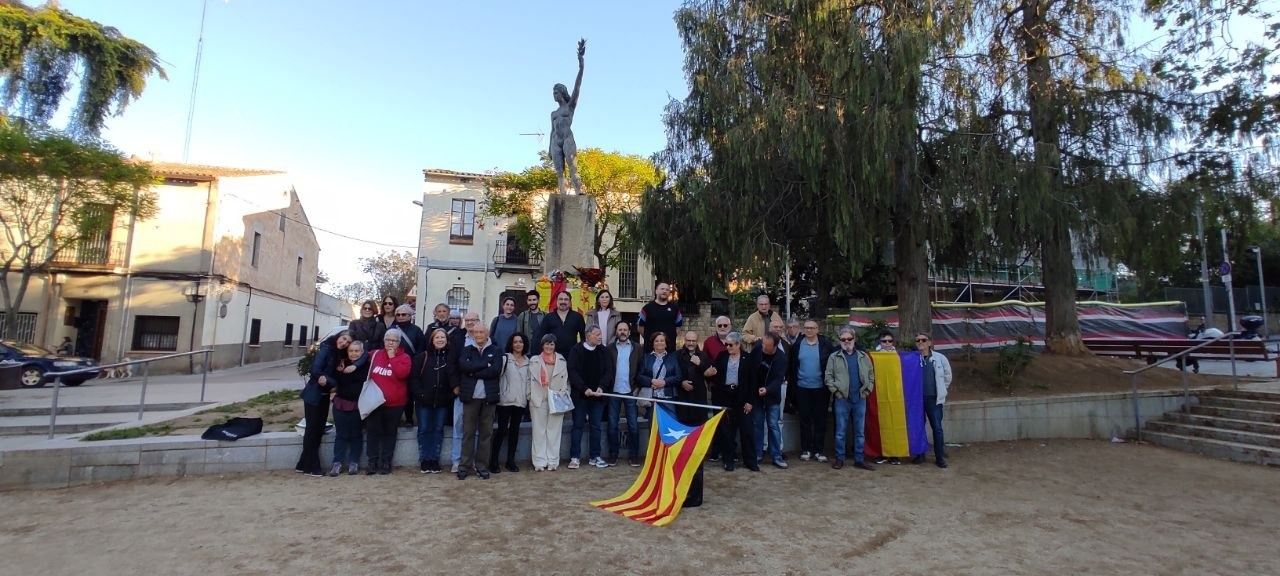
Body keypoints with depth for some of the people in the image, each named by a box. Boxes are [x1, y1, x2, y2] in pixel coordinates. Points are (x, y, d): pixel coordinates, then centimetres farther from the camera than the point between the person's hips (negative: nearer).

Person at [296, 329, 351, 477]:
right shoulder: (325, 349, -12)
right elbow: (316, 371, -20)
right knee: (313, 429, 0)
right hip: (313, 395, -7)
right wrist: (333, 383, -24)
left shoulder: (339, 355, 9)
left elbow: (336, 375, 4)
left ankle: (304, 464, 22)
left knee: (319, 430, 11)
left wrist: (328, 381, -14)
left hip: (324, 396, 7)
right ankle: (311, 467, 8)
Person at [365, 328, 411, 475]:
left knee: (389, 432, 7)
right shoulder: (375, 354, 7)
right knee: (373, 431, 3)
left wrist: (392, 357, -15)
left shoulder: (404, 357, -2)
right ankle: (373, 462, 11)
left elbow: (401, 373, -20)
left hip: (394, 402, -2)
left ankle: (386, 462, 13)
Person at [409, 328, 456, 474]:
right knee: (424, 430, 5)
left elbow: (454, 376, -2)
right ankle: (424, 461, 14)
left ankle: (434, 460, 16)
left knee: (438, 430, 7)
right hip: (424, 400, -1)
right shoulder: (422, 356, -1)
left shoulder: (450, 357, 1)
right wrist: (419, 393, -11)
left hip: (442, 401, 1)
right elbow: (414, 376, -3)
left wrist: (455, 389, -17)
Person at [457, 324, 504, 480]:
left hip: (488, 397, 0)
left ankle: (481, 465, 14)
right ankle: (465, 465, 10)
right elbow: (463, 366, -10)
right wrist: (485, 364, -12)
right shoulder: (467, 350, 9)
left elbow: (496, 370, -9)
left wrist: (474, 372, -10)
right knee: (468, 432, 2)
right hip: (470, 396, 0)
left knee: (486, 432, 5)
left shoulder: (496, 350, 6)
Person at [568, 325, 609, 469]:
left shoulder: (603, 351, 5)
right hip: (580, 395, -3)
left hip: (597, 395, 3)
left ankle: (595, 457, 16)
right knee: (578, 425, 3)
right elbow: (572, 372, -11)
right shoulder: (576, 350, -4)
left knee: (597, 426, 7)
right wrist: (584, 389, -19)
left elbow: (606, 372, 3)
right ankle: (575, 457, 10)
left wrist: (600, 387, -13)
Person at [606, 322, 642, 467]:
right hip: (614, 391, 0)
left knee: (633, 425, 3)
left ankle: (634, 455, 12)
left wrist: (638, 387, -5)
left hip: (630, 391, 0)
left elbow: (641, 369, 3)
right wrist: (607, 387, -6)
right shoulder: (610, 348, 3)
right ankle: (613, 455, 16)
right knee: (613, 425, 6)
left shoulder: (636, 348, 4)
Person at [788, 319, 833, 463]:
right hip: (802, 388, 1)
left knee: (820, 419, 6)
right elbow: (791, 365, 6)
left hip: (820, 388, -1)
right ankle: (805, 449, 17)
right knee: (805, 419, 8)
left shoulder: (825, 344, -3)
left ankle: (818, 450, 15)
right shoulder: (797, 344, 1)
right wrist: (793, 381, 2)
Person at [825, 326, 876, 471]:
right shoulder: (834, 357, 2)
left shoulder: (864, 356, 10)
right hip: (841, 399, -2)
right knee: (841, 432, 3)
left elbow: (871, 375, 13)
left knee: (860, 431, 9)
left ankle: (859, 459, 18)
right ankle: (839, 459, 13)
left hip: (860, 399, 3)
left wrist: (867, 389, 2)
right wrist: (835, 390, -9)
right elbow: (828, 376, -1)